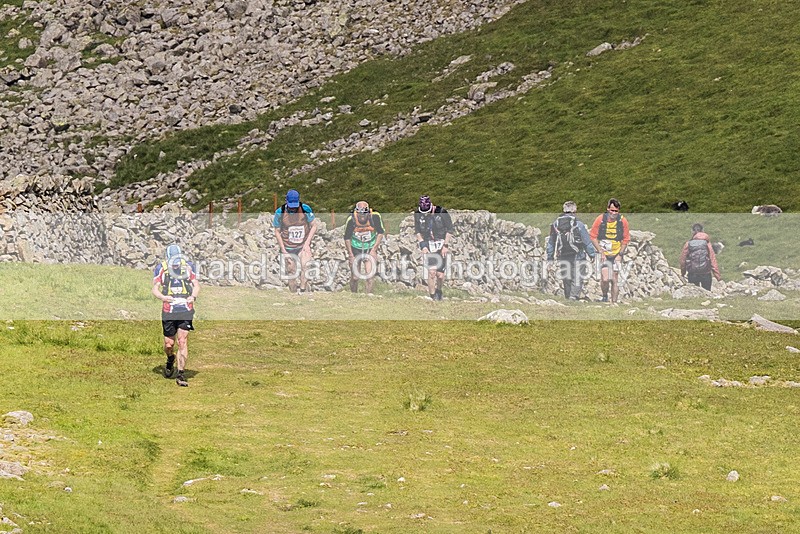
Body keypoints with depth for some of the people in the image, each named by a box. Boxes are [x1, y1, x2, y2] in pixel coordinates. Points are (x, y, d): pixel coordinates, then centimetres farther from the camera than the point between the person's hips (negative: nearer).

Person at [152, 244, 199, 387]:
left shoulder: (188, 266, 4)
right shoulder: (161, 268, 0)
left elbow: (196, 285, 13)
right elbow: (155, 289, 3)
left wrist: (193, 296, -8)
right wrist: (162, 297, -19)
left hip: (186, 310, 0)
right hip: (168, 311, 0)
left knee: (183, 341, -8)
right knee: (169, 344, 4)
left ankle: (181, 374, -3)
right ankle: (170, 360, 39)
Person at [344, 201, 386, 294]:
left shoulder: (375, 217, -22)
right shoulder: (351, 220, -23)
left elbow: (381, 233, -8)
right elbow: (347, 238, -10)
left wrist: (374, 249, -13)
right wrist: (350, 254, -11)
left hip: (370, 248, 0)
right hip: (356, 249, 0)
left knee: (370, 274, -16)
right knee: (354, 277, 1)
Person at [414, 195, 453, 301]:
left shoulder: (441, 212, -13)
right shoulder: (418, 214, -6)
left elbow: (449, 230, -7)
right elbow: (417, 232, 1)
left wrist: (445, 245, -11)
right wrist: (423, 246, -10)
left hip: (441, 244, -1)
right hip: (428, 244, 1)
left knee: (440, 274, -4)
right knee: (431, 271, -14)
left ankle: (439, 290, 26)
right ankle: (432, 297, -5)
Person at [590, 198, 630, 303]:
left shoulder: (623, 221, -5)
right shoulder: (600, 219, -9)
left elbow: (626, 239, 4)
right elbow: (593, 237, -2)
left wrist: (620, 254, -5)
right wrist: (601, 252, -9)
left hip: (617, 254, 1)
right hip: (604, 254, -1)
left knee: (615, 280, 1)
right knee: (605, 279, -15)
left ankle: (614, 303, 12)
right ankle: (605, 297, 12)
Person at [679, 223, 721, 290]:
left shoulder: (688, 244, -6)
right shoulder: (707, 243, -6)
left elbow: (683, 260, -1)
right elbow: (713, 260, -8)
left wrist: (683, 273, 15)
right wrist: (717, 276, -5)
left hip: (692, 274, 0)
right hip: (706, 274, 0)